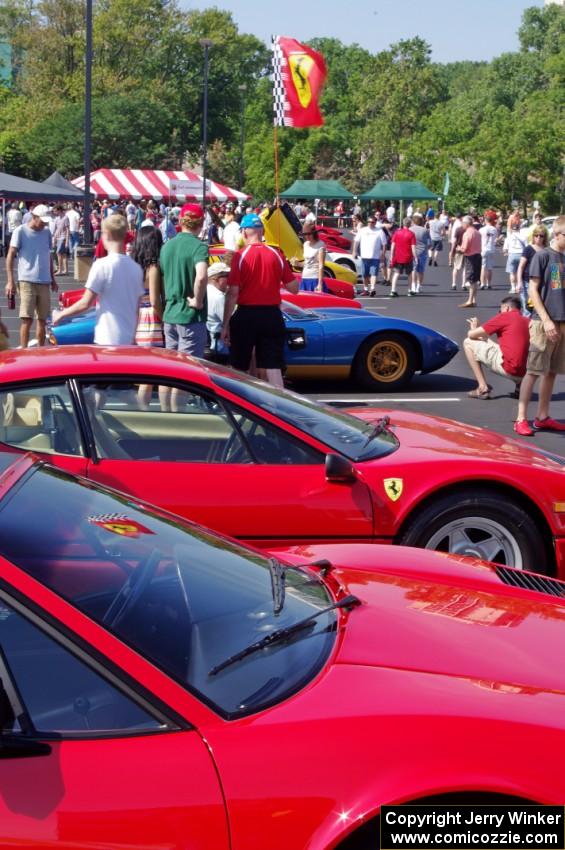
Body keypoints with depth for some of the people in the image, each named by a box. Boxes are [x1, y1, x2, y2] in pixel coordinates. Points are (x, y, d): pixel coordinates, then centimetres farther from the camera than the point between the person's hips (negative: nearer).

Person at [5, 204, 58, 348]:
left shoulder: (47, 232, 10)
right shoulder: (20, 231, -6)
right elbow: (10, 256, -7)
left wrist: (52, 279, 19)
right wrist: (10, 281, -14)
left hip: (44, 282, 5)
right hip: (27, 281, -5)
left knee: (42, 320, 10)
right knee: (27, 319, -9)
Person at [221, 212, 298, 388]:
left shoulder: (240, 256, -8)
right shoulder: (276, 255, 1)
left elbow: (233, 293, -11)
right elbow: (293, 287, 4)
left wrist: (225, 325, -7)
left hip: (246, 316, -2)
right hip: (272, 316, 2)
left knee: (240, 370, 13)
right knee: (273, 368, 3)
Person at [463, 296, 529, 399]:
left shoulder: (504, 316, 0)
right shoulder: (527, 322, 16)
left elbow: (471, 334, 3)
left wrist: (474, 328, 28)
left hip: (508, 369, -7)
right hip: (524, 372, 7)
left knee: (468, 343, 5)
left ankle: (483, 388, 2)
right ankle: (520, 384, 15)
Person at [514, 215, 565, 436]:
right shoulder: (542, 256, -6)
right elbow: (533, 290, -9)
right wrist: (546, 320, -16)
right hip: (544, 322, -6)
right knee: (533, 371, -5)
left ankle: (542, 417, 17)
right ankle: (521, 418, -1)